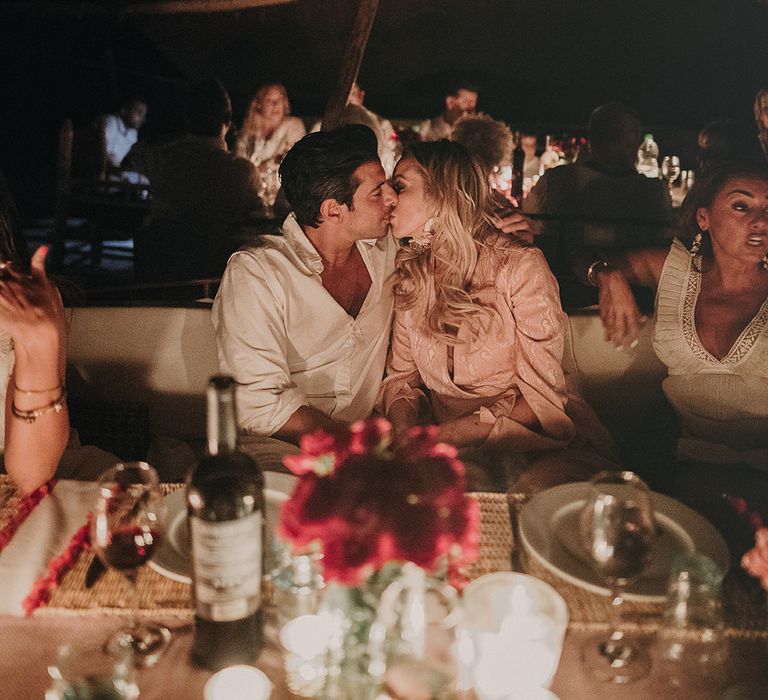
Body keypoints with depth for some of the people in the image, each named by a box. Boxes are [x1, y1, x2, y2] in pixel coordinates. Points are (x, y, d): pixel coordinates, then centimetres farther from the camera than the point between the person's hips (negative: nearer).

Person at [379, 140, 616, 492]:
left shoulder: (519, 267, -9)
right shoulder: (409, 276, 9)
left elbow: (540, 398, -13)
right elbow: (401, 376, 10)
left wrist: (443, 434, -24)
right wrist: (405, 429, -14)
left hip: (540, 443, -4)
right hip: (458, 450, 5)